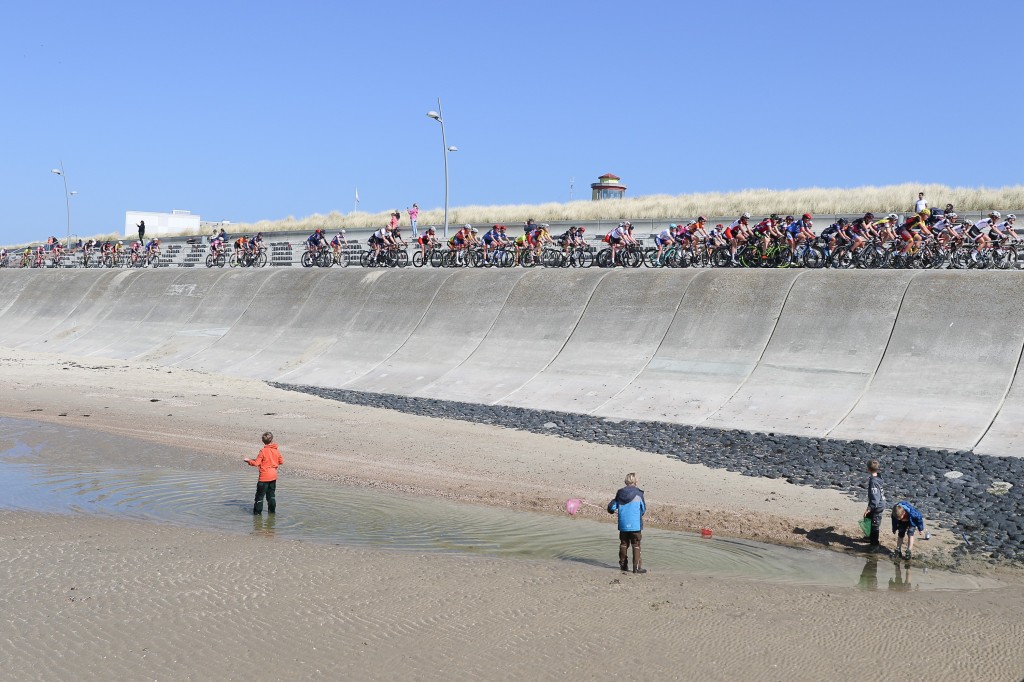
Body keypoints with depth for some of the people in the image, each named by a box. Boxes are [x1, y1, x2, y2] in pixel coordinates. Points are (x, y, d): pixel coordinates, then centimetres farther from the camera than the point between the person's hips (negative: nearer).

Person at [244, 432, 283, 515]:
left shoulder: (263, 451, -15)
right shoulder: (276, 451, 0)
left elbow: (256, 463, -15)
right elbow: (281, 461, 10)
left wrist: (248, 461, 2)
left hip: (264, 477, -5)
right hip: (273, 476, 5)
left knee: (260, 495, 3)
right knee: (271, 495, 16)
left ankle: (257, 512, 6)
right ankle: (272, 511, 19)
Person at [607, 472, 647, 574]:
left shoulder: (620, 493, 2)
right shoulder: (638, 493, -8)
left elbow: (611, 507, 4)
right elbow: (643, 508, 0)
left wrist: (612, 511, 28)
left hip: (623, 524, 4)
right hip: (635, 524, -4)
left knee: (623, 544, 15)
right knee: (636, 545, 2)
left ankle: (623, 565, 21)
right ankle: (636, 567, -2)